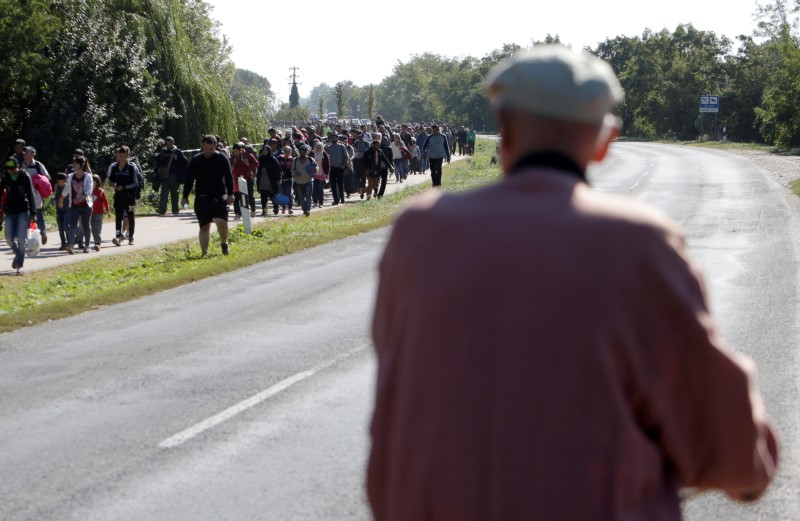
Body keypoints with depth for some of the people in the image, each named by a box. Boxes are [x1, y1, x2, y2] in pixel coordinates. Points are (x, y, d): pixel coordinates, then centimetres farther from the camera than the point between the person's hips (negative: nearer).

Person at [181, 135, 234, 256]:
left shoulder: (222, 159, 2)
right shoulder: (195, 160, 5)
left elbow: (228, 177, 2)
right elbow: (189, 180, 8)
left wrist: (230, 194, -7)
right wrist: (185, 197, 5)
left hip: (219, 197, -2)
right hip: (202, 198, 2)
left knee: (221, 222, -17)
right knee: (204, 227, 5)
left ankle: (224, 243, 10)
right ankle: (204, 252, 12)